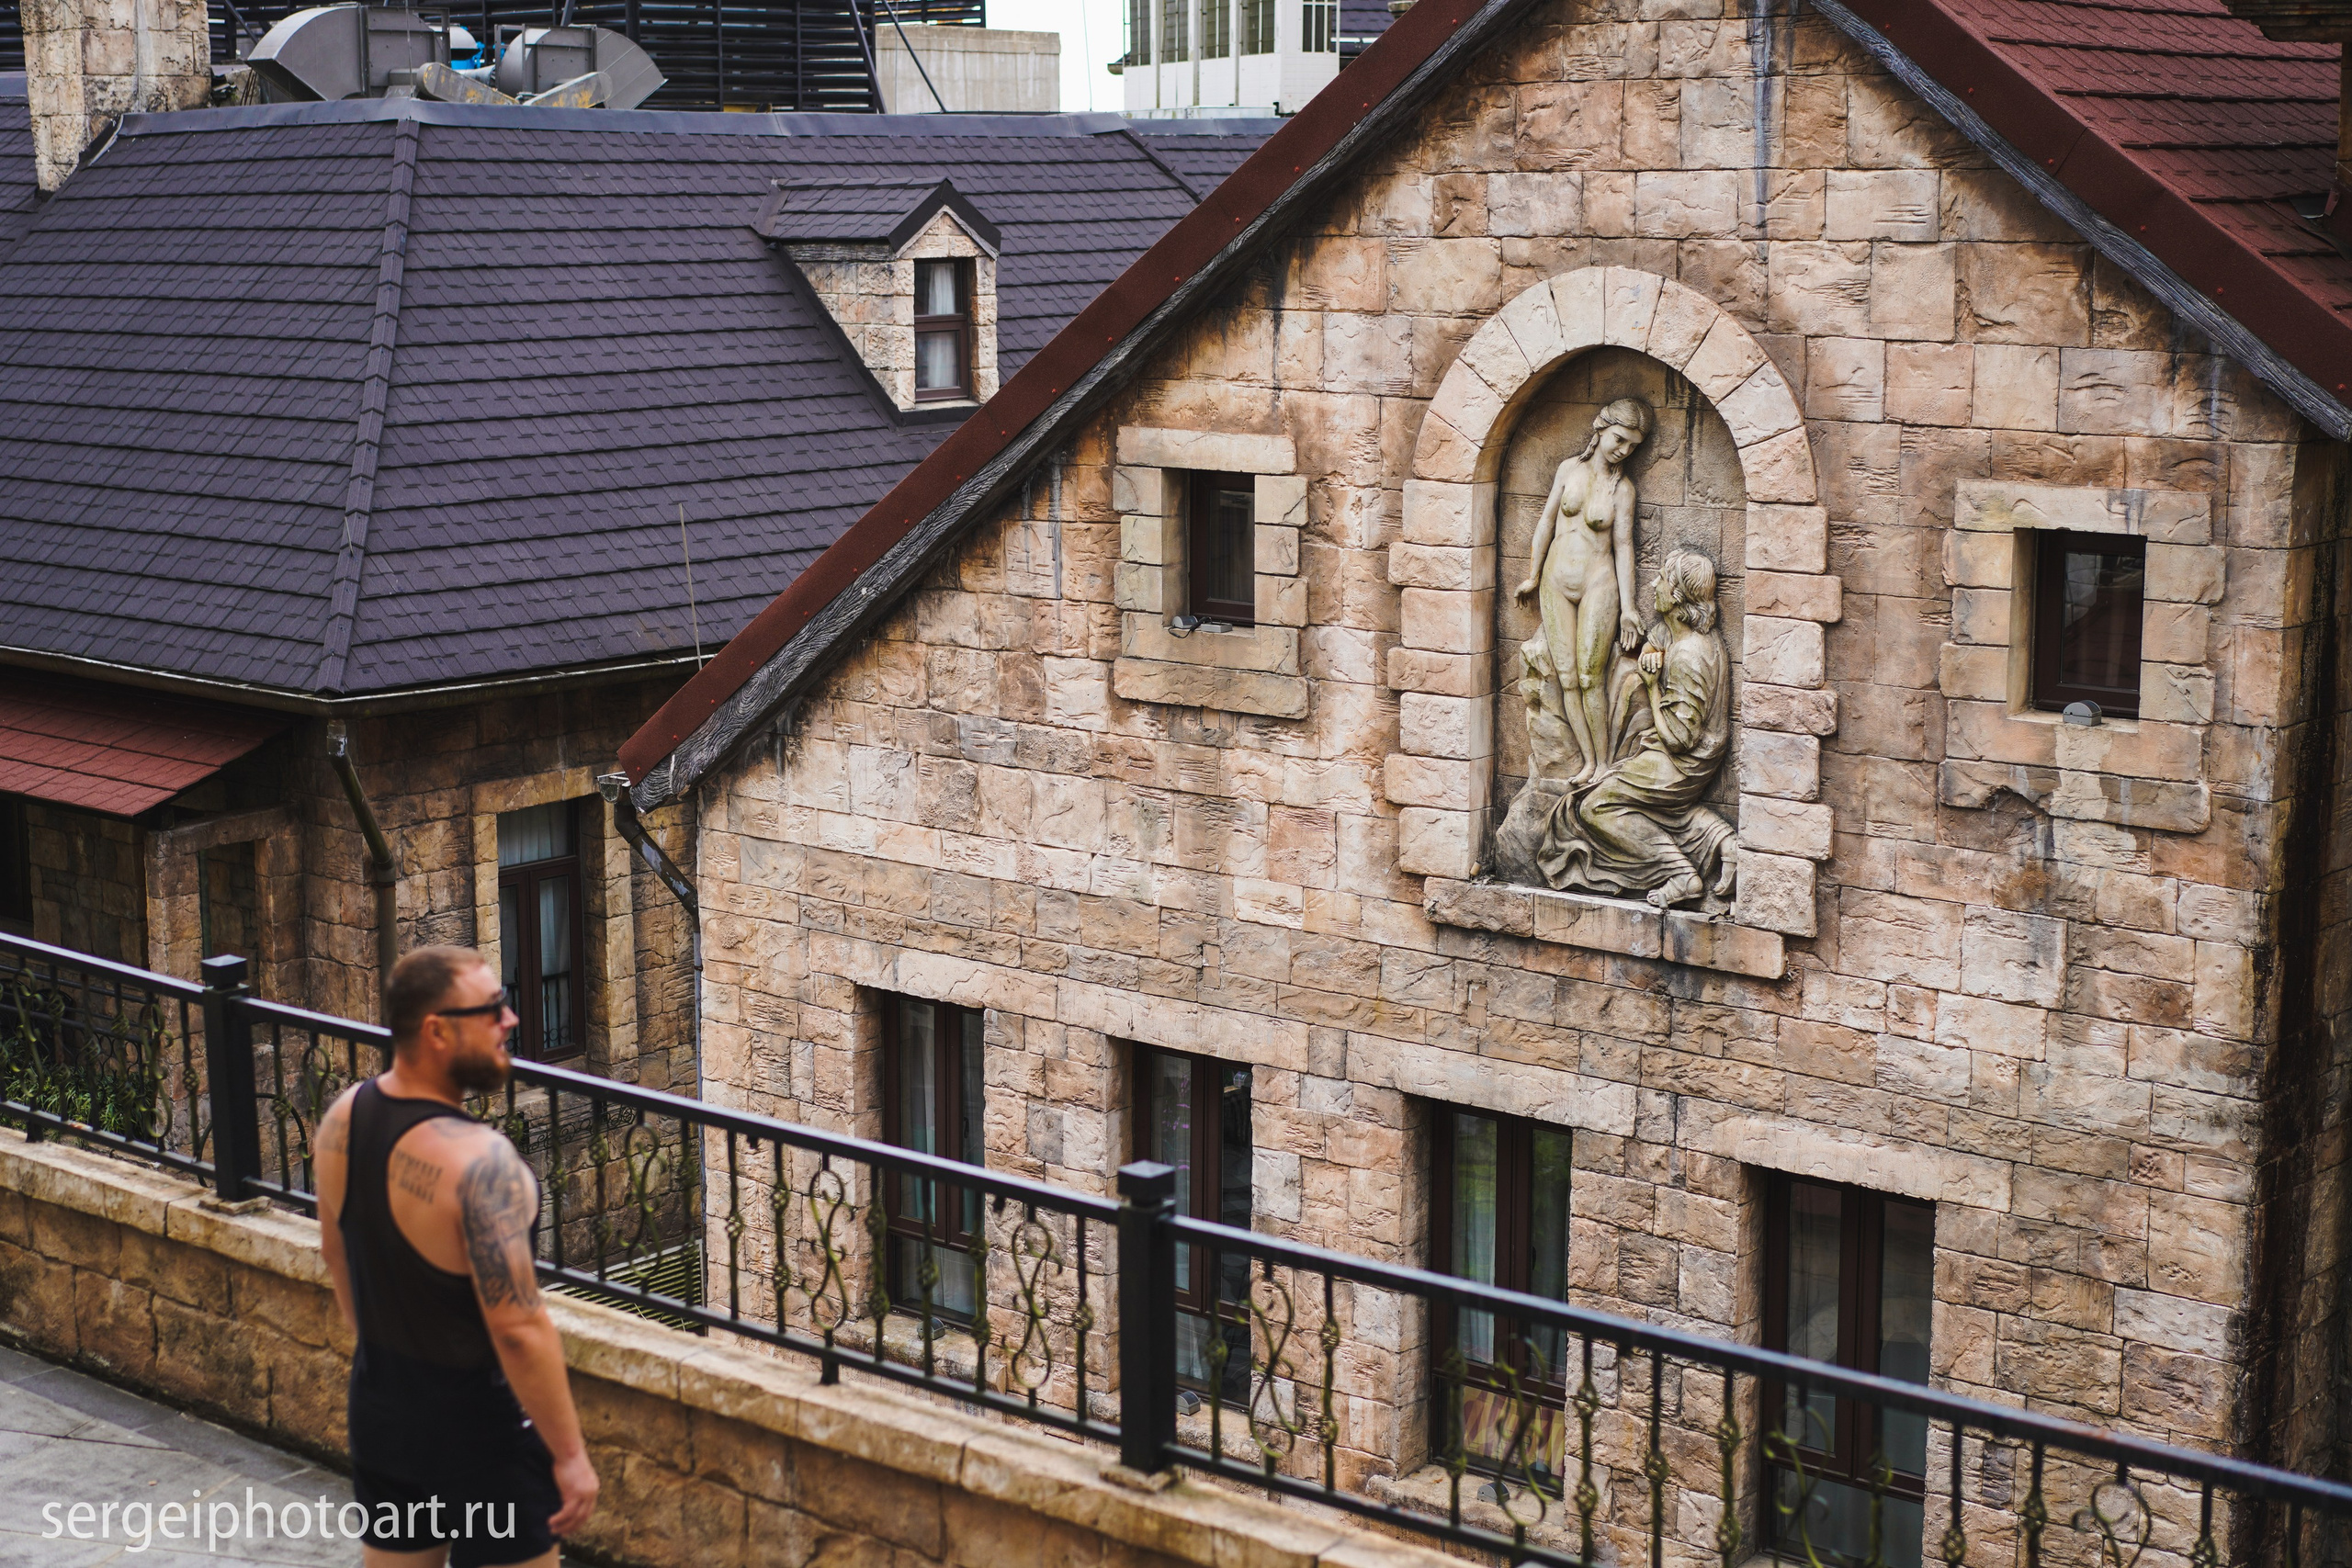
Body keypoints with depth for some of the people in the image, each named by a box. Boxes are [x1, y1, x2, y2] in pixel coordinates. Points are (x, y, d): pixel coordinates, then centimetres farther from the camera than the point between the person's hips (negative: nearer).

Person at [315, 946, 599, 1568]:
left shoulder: (343, 1115, -5)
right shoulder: (479, 1161, -30)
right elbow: (518, 1329, -28)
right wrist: (570, 1454, -18)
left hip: (379, 1404, 7)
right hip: (478, 1425, -7)